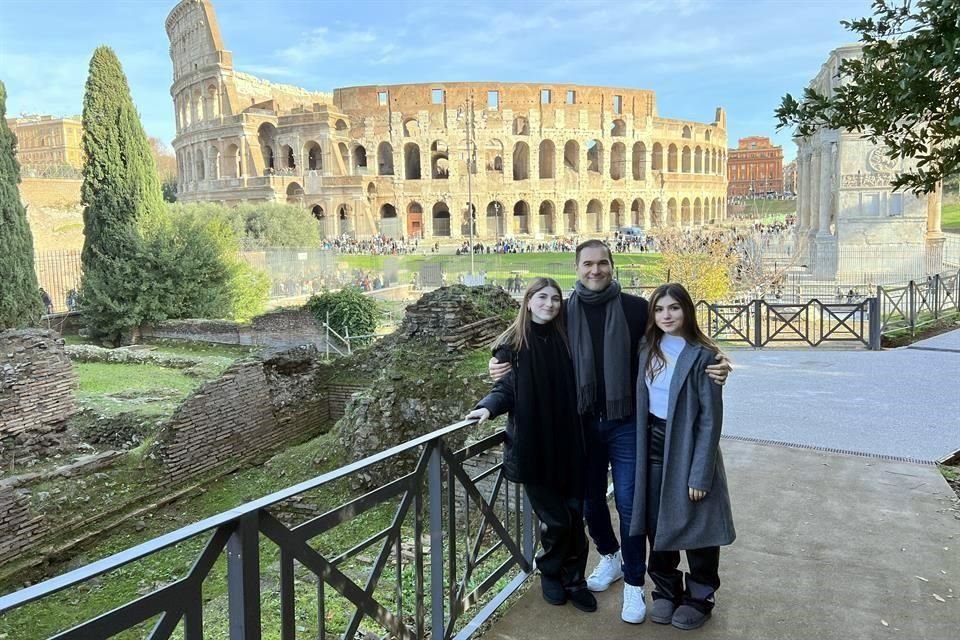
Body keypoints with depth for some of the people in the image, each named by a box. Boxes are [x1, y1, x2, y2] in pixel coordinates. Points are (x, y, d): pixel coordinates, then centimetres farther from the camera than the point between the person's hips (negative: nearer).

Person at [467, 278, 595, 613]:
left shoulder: (565, 340, 5)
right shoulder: (513, 344, -2)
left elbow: (578, 388, 10)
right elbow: (505, 388, -2)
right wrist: (487, 407, -21)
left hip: (567, 443, 3)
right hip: (532, 445, -3)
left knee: (574, 516, 6)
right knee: (556, 519, 2)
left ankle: (574, 580, 26)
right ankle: (550, 573, 29)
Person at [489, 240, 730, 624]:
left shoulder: (636, 308, -5)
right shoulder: (565, 312, 1)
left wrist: (710, 367, -19)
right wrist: (503, 366, -10)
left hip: (625, 423, -2)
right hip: (582, 423, 3)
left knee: (628, 503, 3)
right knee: (590, 499, 15)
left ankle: (634, 585, 20)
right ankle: (610, 558, 41)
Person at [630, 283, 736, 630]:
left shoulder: (702, 355, -13)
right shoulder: (649, 351, 4)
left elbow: (711, 418, -14)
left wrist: (700, 472, -16)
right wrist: (641, 450, 5)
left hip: (688, 449, -5)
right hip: (653, 448, 5)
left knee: (695, 526, 10)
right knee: (657, 524, 13)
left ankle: (699, 597, 30)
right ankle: (666, 590, 33)